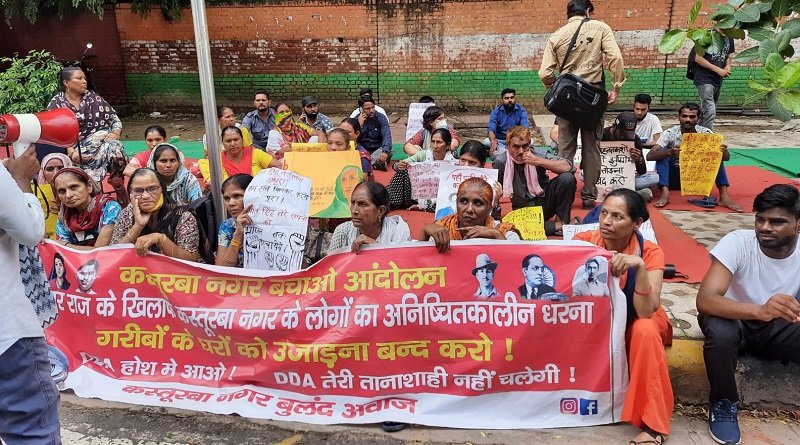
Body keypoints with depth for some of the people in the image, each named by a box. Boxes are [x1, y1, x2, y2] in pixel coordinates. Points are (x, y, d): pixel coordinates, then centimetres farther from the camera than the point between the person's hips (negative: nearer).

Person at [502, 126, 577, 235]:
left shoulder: (537, 153, -11)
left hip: (545, 200, 1)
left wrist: (538, 161, -28)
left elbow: (568, 167, -20)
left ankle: (563, 221, -8)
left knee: (567, 178, -24)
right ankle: (560, 226, -15)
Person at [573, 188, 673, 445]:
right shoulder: (583, 242, -17)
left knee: (645, 330, -35)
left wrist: (640, 266, -44)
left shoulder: (649, 252, -22)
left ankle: (653, 424, -23)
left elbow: (645, 312, -32)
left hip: (635, 322, -2)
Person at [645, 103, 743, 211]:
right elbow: (649, 156, -28)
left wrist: (723, 153, -40)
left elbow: (727, 157, -14)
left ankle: (724, 197, -27)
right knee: (663, 151, -24)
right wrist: (669, 152, -48)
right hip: (675, 178, -2)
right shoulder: (670, 133, -14)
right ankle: (665, 194, -35)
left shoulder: (705, 133, -8)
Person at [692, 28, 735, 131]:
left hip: (718, 81, 8)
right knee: (710, 112, -19)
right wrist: (718, 70, -16)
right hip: (704, 80, -8)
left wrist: (728, 66, -1)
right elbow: (698, 58, -14)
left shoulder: (729, 38, 12)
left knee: (707, 112, 14)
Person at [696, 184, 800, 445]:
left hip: (779, 325, 3)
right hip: (736, 319, -2)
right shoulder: (737, 243, -25)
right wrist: (759, 310, -53)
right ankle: (723, 403, -10)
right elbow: (704, 300, -36)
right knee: (720, 332, -36)